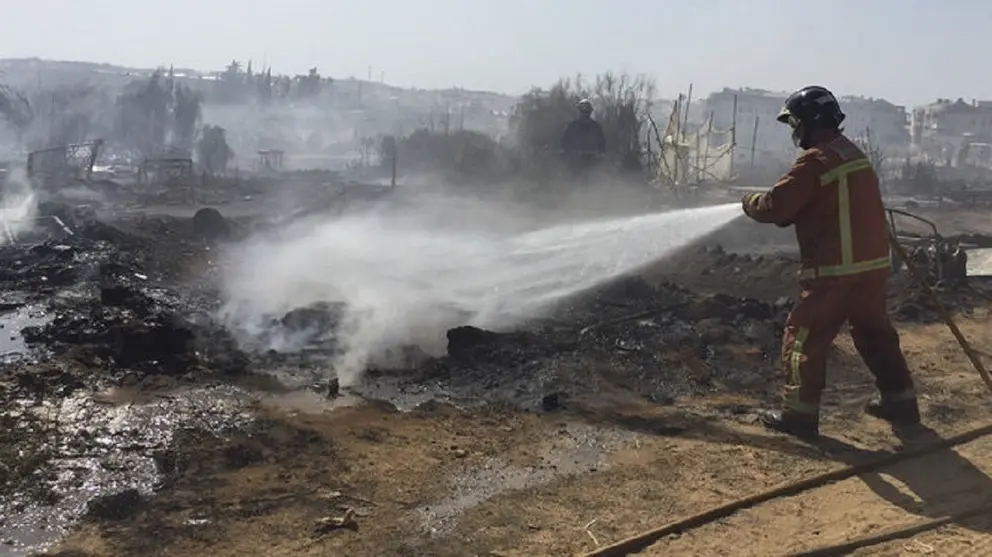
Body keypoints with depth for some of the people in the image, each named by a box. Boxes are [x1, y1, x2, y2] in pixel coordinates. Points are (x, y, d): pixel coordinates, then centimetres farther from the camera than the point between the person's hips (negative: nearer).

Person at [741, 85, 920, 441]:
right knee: (876, 334, 22)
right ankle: (900, 401, 32)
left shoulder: (816, 160, -16)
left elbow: (775, 207, -16)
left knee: (804, 339, 2)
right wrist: (789, 213, 10)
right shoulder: (854, 154, 14)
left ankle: (799, 414, 6)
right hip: (874, 265, 9)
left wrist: (750, 203, 4)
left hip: (836, 271, -9)